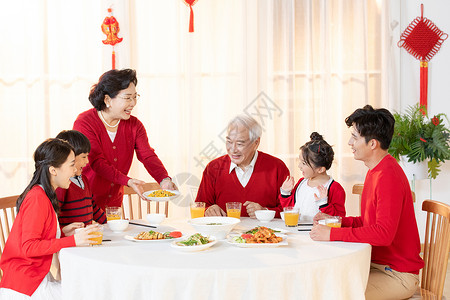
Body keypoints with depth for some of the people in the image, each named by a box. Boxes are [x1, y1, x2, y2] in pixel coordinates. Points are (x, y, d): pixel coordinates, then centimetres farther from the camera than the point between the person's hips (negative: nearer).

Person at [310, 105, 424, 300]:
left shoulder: (389, 176, -22)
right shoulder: (375, 171, 11)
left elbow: (384, 233, -30)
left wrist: (332, 234, -26)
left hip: (398, 275, -9)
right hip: (377, 264, 9)